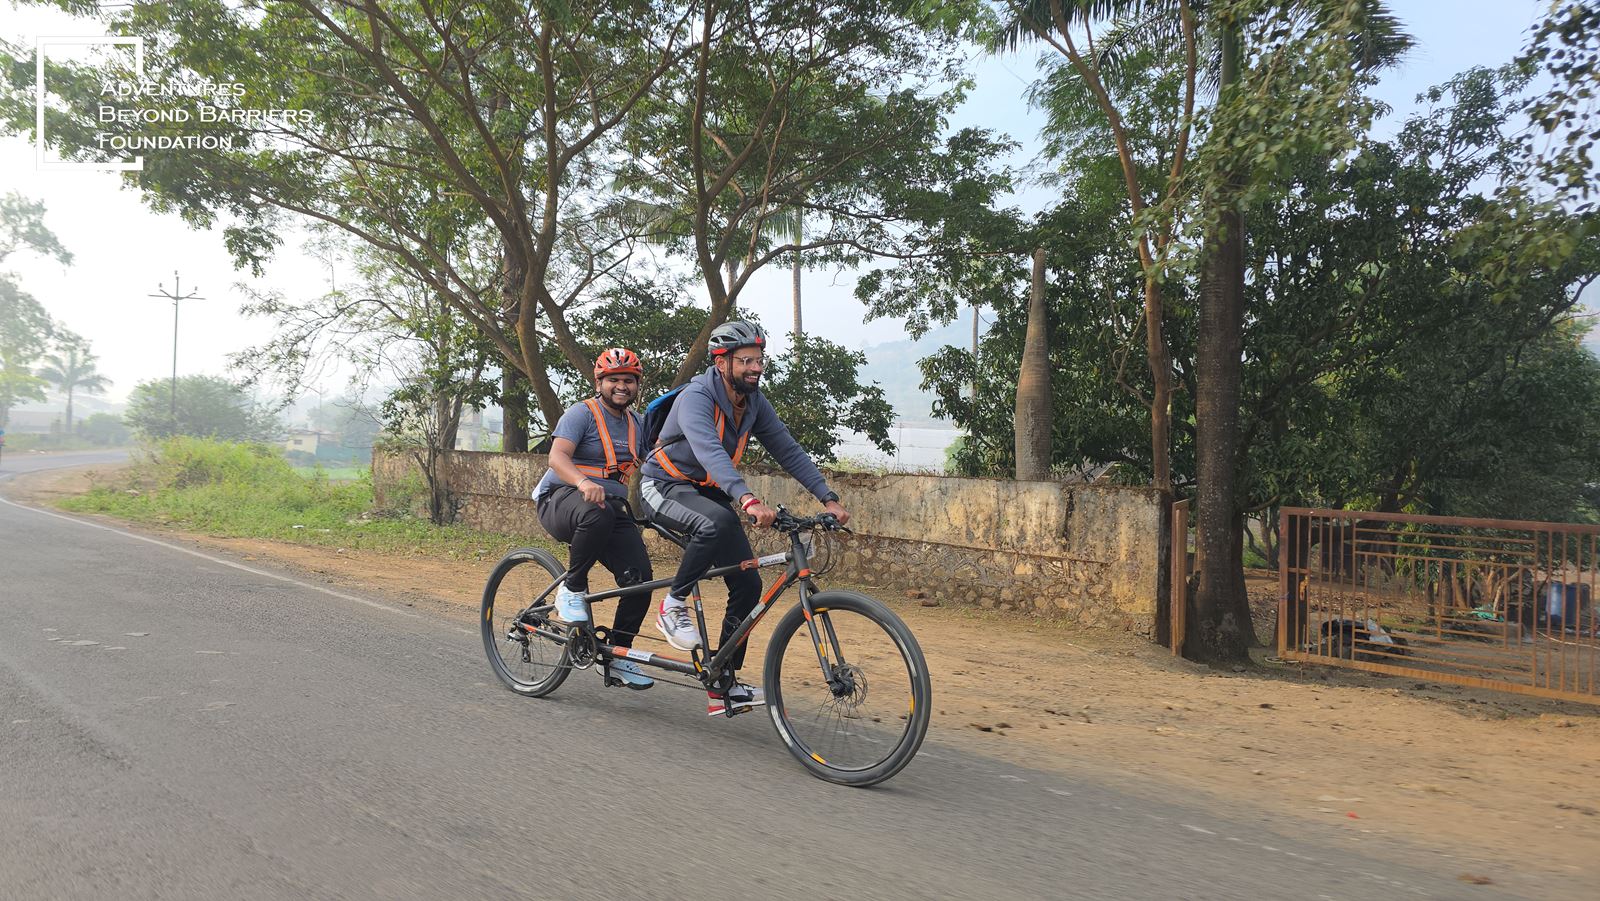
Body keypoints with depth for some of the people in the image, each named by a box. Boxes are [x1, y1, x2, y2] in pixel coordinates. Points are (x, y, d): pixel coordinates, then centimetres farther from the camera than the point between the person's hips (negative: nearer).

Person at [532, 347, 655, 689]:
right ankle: (572, 589, -18)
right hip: (561, 499, -6)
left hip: (612, 508, 6)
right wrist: (583, 483, -41)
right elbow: (557, 457, -20)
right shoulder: (582, 413, -6)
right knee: (598, 513, -42)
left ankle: (619, 654, 5)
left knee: (640, 579, -14)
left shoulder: (637, 423, 14)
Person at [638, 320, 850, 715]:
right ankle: (673, 605, -17)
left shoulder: (755, 403, -1)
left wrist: (829, 499, -11)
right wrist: (749, 500, -56)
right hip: (665, 487, -7)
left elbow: (788, 451, -1)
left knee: (748, 584, -5)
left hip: (707, 492, 7)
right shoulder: (696, 397, -24)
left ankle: (723, 685, 4)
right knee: (718, 522, -40)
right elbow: (709, 451, -41)